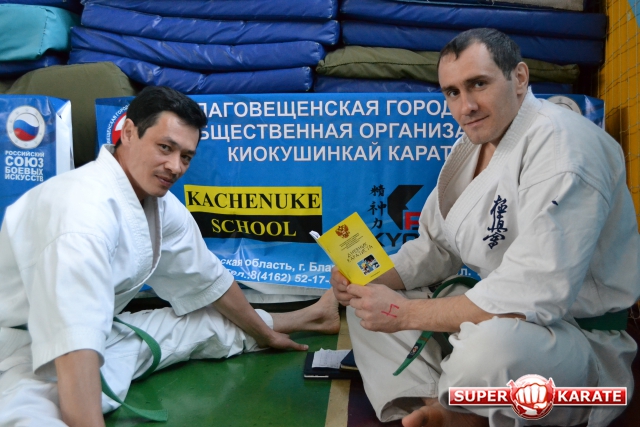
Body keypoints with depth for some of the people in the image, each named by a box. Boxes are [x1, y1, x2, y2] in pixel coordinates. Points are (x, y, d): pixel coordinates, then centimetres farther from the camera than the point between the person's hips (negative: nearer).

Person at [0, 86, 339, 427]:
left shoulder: (162, 206, -3)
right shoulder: (84, 204, -30)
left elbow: (207, 279, 10)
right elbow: (75, 332, -40)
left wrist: (263, 333, 19)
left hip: (102, 333, 8)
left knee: (214, 325, 11)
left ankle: (307, 318, 32)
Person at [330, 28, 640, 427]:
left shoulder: (562, 147, -23)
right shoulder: (472, 144, 6)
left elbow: (536, 294, -32)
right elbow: (436, 248, 10)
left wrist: (406, 313, -27)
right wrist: (371, 278, -9)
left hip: (583, 338, -8)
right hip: (501, 313, 9)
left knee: (489, 345, -41)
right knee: (366, 306, 7)